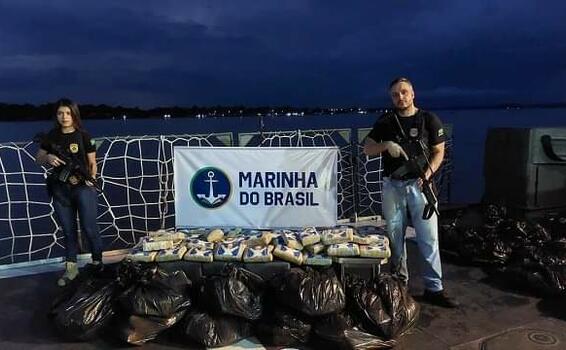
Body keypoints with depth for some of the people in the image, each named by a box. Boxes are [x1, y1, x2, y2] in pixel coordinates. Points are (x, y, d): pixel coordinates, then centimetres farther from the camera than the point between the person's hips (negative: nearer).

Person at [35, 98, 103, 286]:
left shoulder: (84, 137, -4)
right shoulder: (51, 136, 5)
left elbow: (92, 163, -1)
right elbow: (38, 159, 13)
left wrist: (91, 180, -14)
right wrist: (48, 158, -9)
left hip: (83, 187, -4)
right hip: (60, 190, 4)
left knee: (89, 227, -1)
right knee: (68, 229, 11)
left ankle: (97, 262, 18)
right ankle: (71, 268, 20)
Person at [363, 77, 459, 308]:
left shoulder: (429, 120, 2)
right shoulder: (386, 122, 7)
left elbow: (439, 152, 4)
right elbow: (367, 148, 8)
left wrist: (427, 174, -12)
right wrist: (386, 145, -12)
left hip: (419, 185, -2)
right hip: (392, 186, 2)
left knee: (429, 238, -3)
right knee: (395, 237, 9)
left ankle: (434, 289, 5)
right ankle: (399, 282, 23)